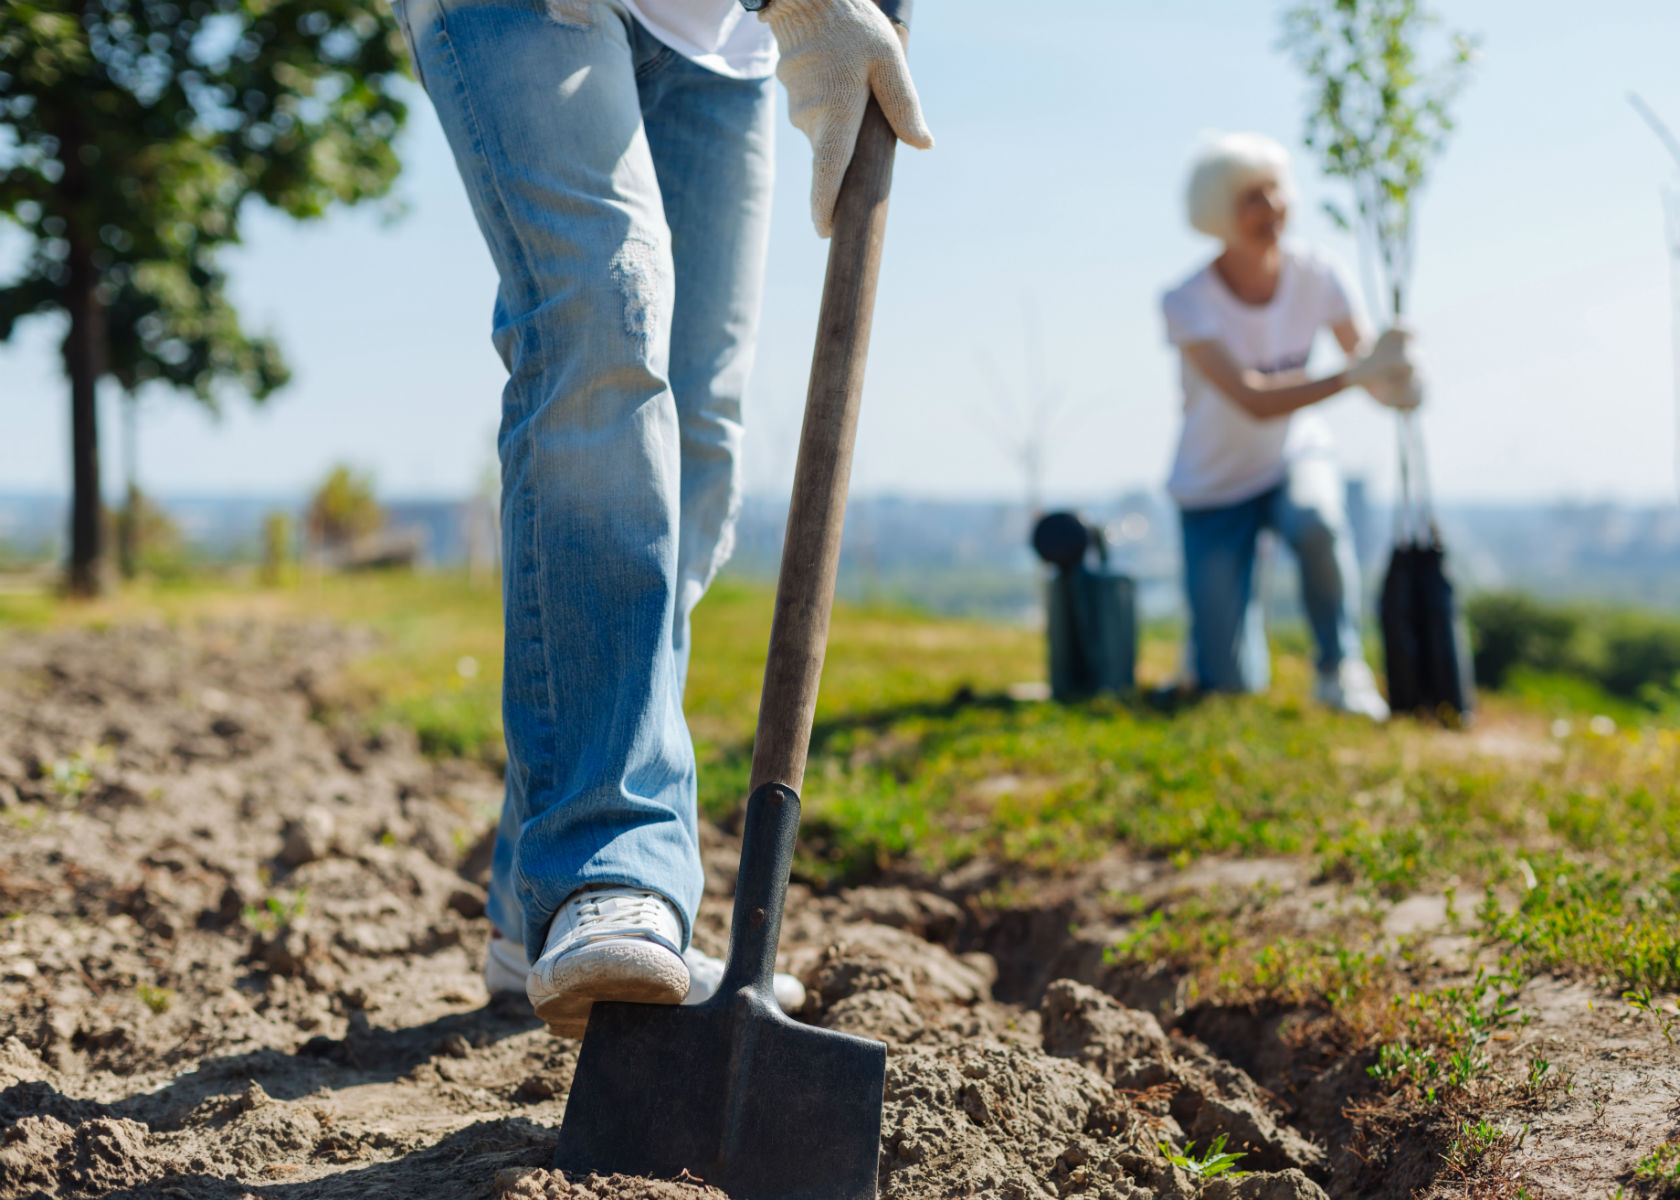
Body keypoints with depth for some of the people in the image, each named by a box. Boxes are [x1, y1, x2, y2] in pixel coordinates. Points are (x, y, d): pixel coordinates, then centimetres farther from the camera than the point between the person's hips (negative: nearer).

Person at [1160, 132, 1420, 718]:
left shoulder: (1314, 274, -12)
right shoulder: (1187, 304, -24)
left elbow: (1367, 360, -9)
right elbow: (1254, 401, -34)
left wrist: (1395, 385, -33)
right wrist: (1356, 372, -43)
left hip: (1294, 452, 2)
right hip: (1216, 485, -2)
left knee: (1316, 520, -38)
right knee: (1232, 689, -7)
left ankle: (1339, 667, -13)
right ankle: (1207, 647, 32)